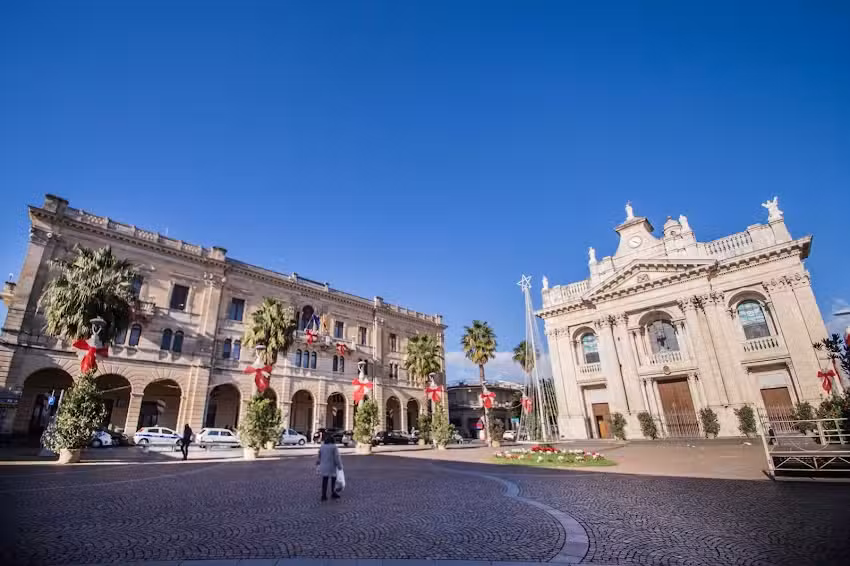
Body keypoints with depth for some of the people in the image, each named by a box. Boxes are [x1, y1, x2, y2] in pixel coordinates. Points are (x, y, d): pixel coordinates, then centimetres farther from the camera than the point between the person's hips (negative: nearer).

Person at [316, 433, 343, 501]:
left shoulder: (322, 447, 1)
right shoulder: (334, 447, -14)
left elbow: (319, 456, 12)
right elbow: (337, 457, -14)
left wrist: (317, 462, 30)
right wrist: (339, 466, -6)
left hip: (324, 467, 4)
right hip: (332, 467, -4)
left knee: (324, 481, 9)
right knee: (333, 480, 14)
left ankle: (324, 496, 9)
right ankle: (333, 494, 24)